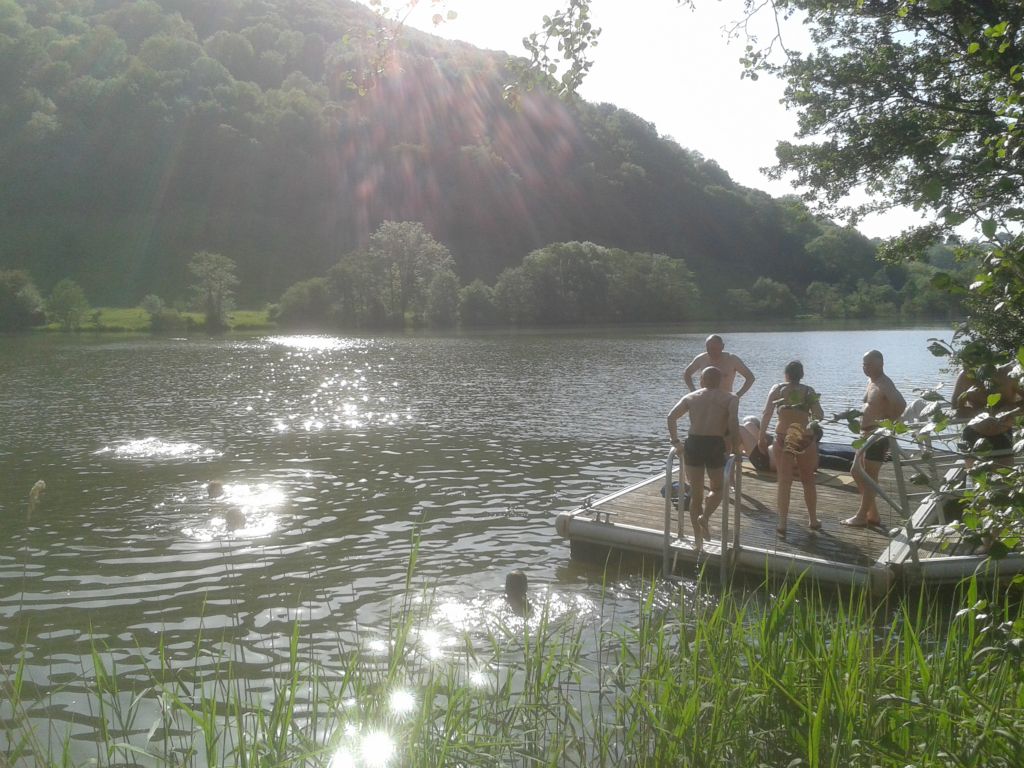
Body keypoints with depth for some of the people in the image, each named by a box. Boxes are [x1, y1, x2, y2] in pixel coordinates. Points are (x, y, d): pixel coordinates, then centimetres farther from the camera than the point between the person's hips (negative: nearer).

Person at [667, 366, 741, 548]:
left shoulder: (690, 397, 14)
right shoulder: (730, 398, 8)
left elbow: (671, 417, 1)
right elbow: (733, 421, -11)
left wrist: (676, 442, 6)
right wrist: (736, 448, -3)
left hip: (693, 444, 2)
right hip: (715, 445, -2)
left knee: (695, 494, 12)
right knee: (717, 488, 20)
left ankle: (698, 540, 12)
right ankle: (705, 516, -8)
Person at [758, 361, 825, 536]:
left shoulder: (777, 389, 1)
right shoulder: (809, 391, 1)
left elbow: (766, 414, -7)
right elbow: (819, 416, -6)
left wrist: (762, 436, -3)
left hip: (783, 438, 0)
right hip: (806, 439, 1)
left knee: (783, 482, 5)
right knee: (808, 481, 17)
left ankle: (782, 524, 2)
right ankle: (813, 520, 29)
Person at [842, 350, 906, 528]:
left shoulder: (884, 384, -17)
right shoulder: (871, 381, 13)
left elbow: (901, 404, -32)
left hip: (878, 436, -10)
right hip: (867, 434, 10)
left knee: (869, 477, -3)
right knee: (858, 473, 14)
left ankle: (862, 517, 5)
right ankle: (872, 514, 20)